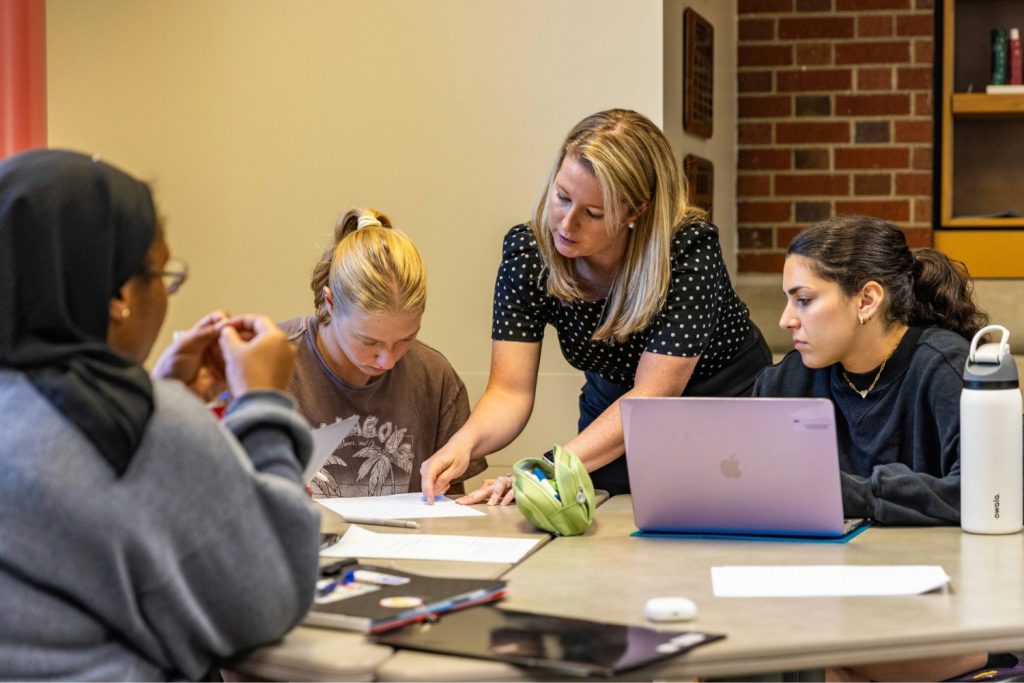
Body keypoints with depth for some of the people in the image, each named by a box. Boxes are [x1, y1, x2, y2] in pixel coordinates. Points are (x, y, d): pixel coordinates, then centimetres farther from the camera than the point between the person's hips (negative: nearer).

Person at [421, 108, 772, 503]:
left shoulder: (689, 248, -26)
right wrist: (463, 444, -39)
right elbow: (510, 391, -17)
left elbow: (654, 393, -29)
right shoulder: (527, 251, -16)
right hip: (614, 412, 3)